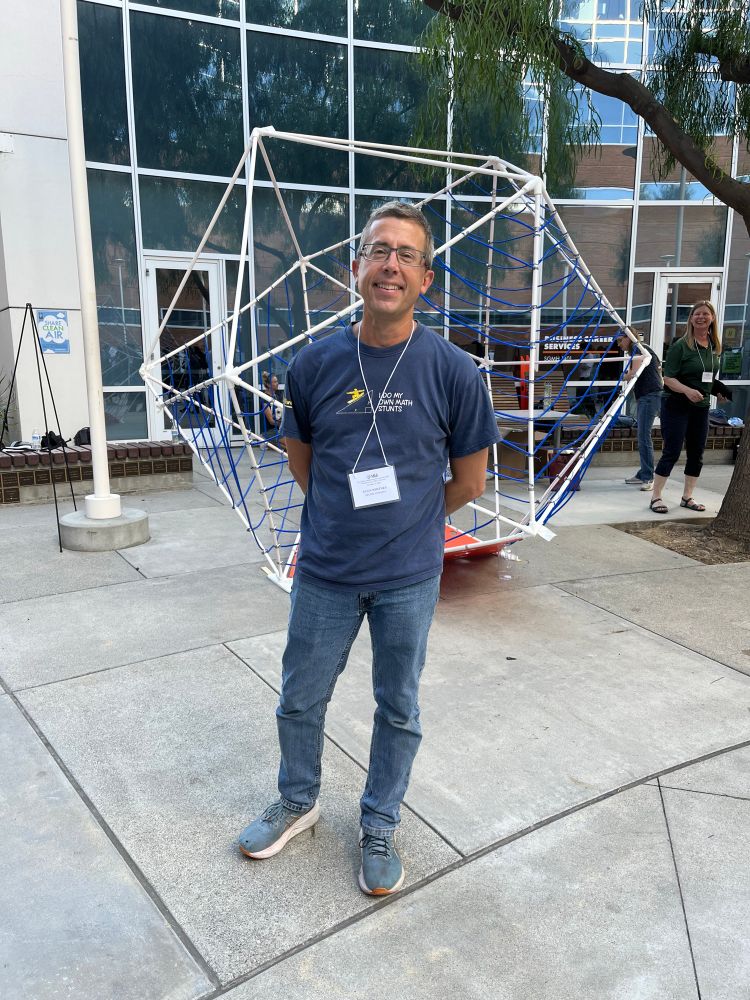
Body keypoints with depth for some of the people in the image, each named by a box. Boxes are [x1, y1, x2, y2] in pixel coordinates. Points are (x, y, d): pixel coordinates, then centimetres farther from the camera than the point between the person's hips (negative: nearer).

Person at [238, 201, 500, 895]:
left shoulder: (454, 371, -11)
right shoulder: (315, 365, -5)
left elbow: (469, 482, -1)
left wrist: (405, 522, 5)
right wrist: (352, 518, 4)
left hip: (410, 577, -1)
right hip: (325, 571, 2)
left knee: (398, 709, 16)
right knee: (301, 700, 17)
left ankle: (380, 826, 40)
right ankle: (298, 802, 45)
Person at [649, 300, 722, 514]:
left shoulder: (714, 347, 7)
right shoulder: (681, 346, -11)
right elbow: (668, 378, -16)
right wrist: (687, 390, -30)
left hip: (701, 407, 6)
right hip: (676, 406, -6)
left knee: (696, 454, 10)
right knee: (672, 452, -6)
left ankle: (687, 497, 23)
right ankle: (656, 497, 4)